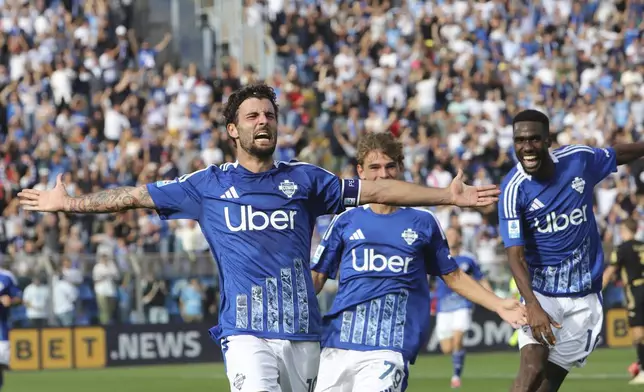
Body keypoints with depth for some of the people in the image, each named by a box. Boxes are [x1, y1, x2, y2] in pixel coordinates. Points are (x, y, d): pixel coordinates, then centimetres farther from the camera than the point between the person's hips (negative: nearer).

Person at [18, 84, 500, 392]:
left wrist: (446, 195, 6)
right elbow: (138, 196, 15)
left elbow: (375, 190, 10)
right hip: (246, 330, -2)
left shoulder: (304, 179, 11)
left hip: (302, 330, 2)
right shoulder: (208, 184, 9)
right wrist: (71, 202, 15)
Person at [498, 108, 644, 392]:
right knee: (532, 368, -24)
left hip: (584, 296, 3)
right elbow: (516, 255, -22)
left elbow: (620, 154, 17)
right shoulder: (513, 189, -16)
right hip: (541, 292, -3)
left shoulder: (578, 159, -6)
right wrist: (532, 305, -35)